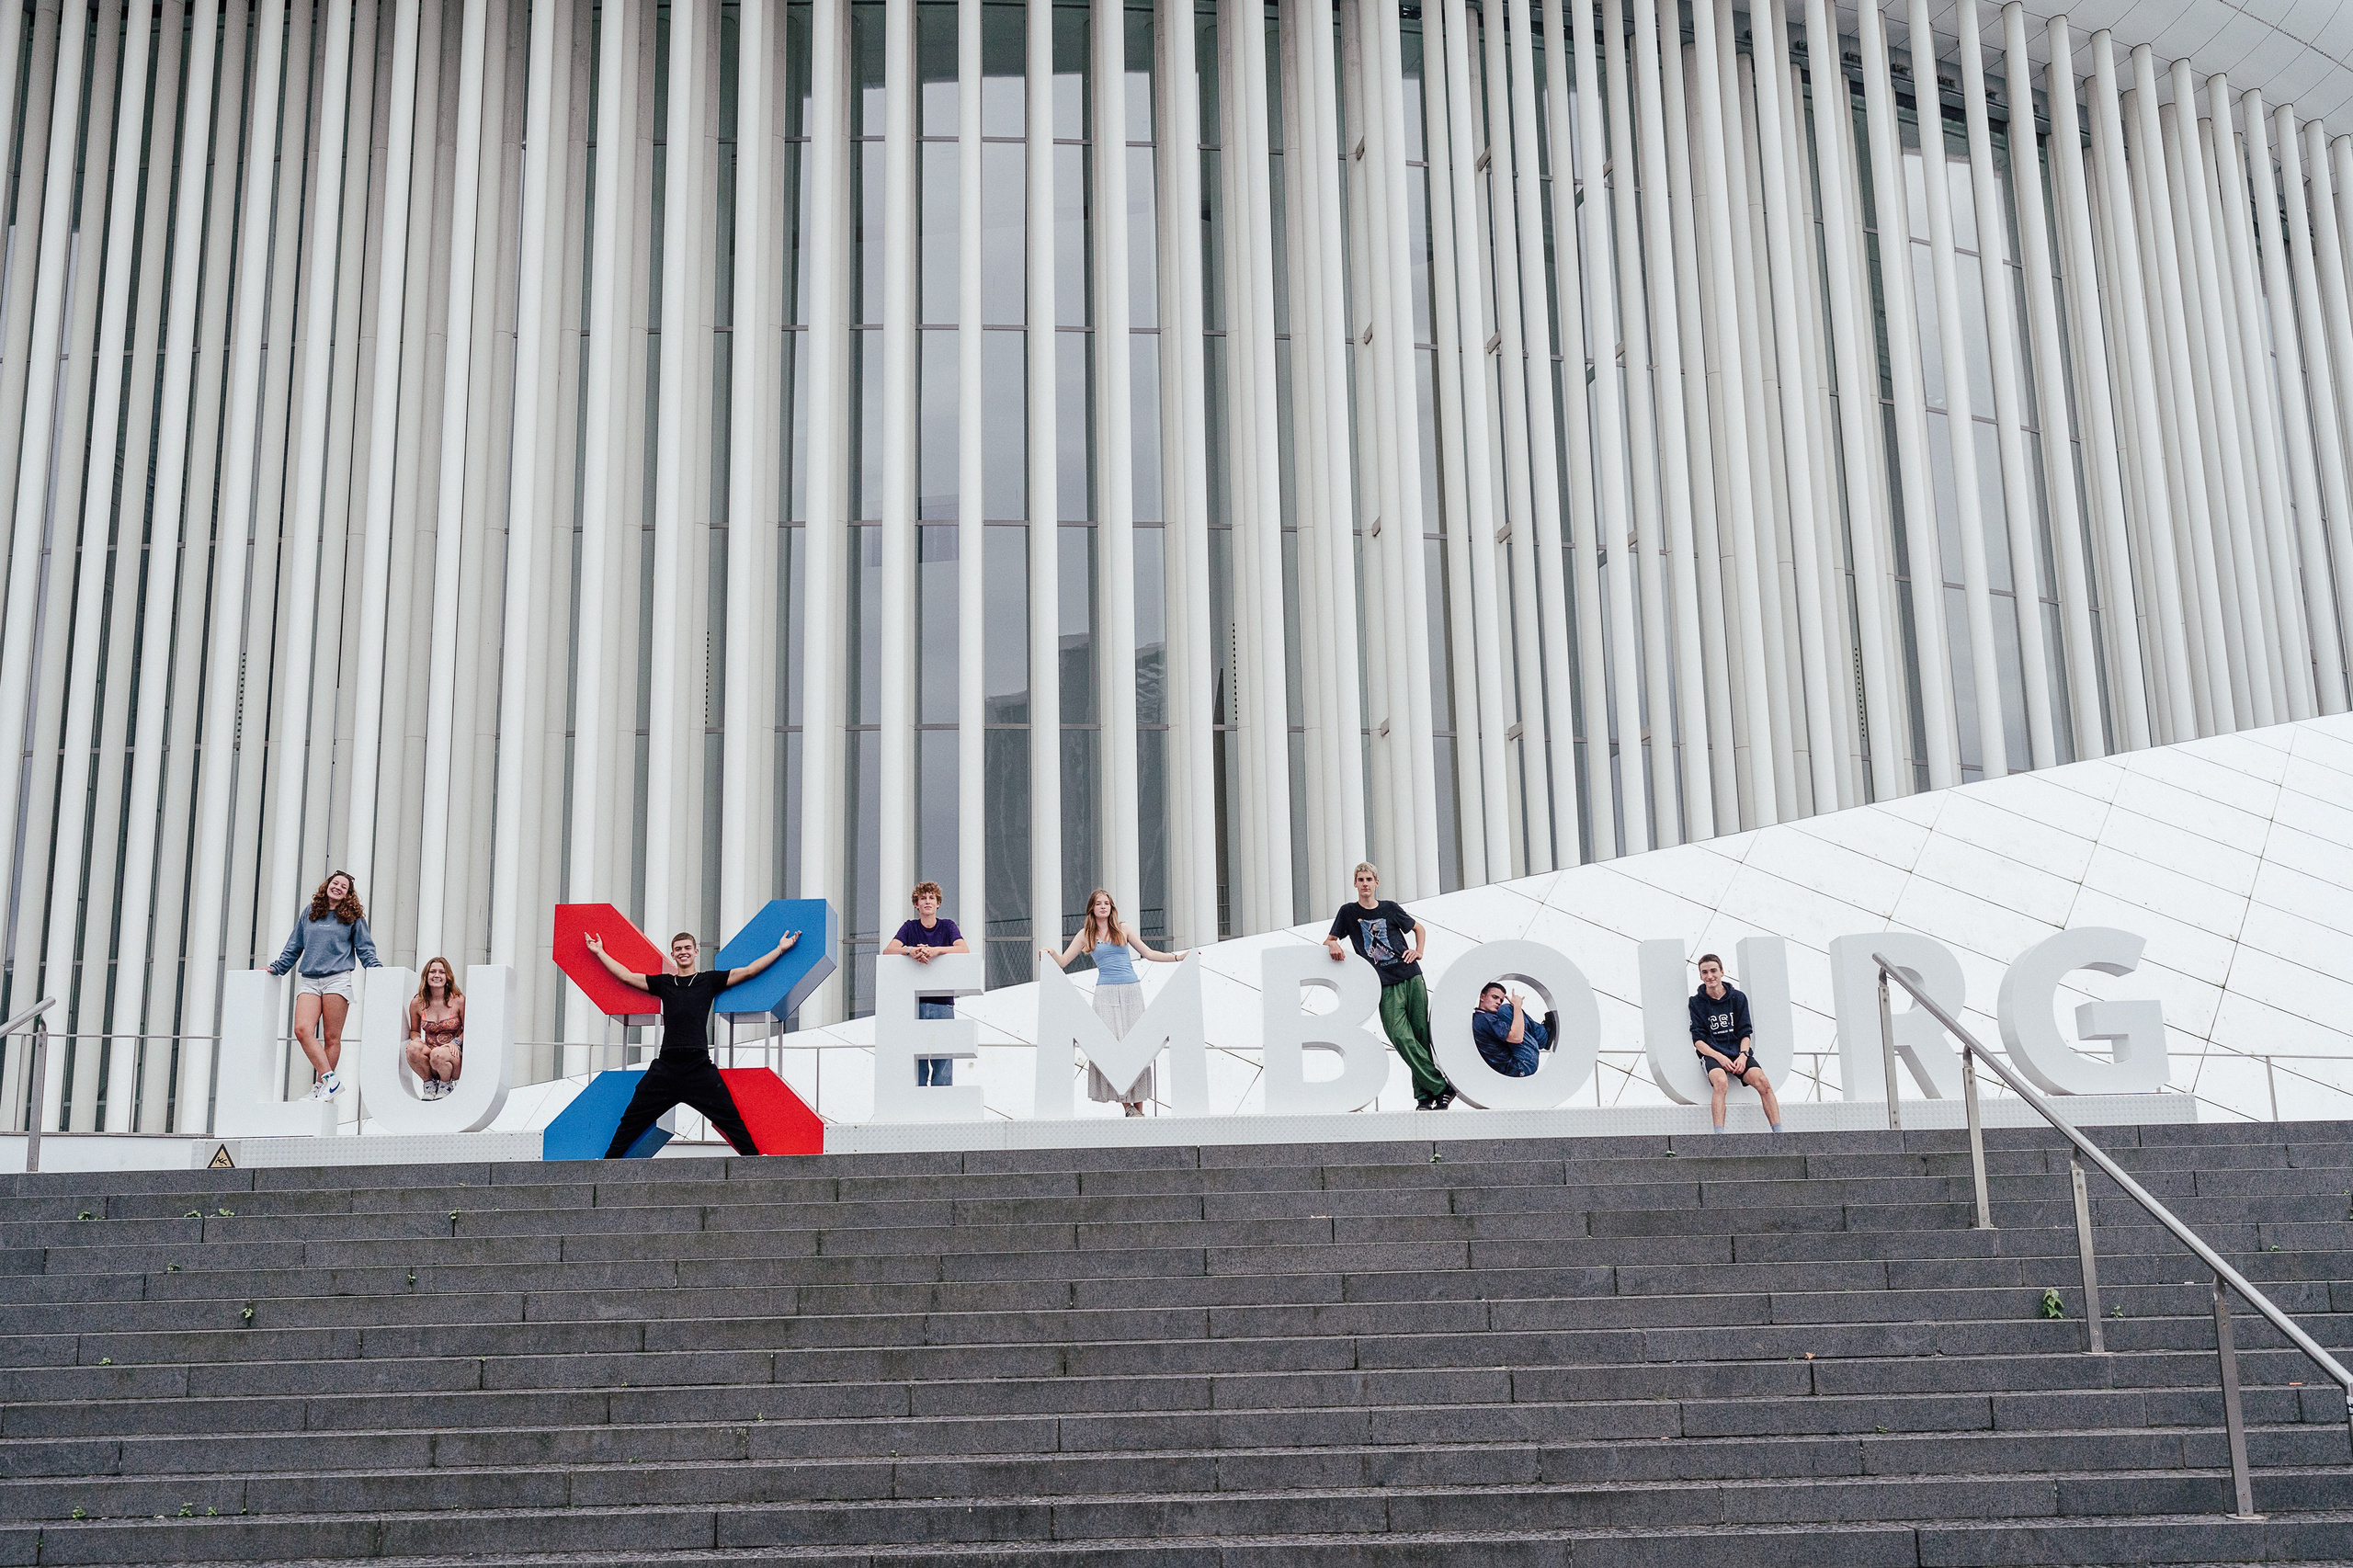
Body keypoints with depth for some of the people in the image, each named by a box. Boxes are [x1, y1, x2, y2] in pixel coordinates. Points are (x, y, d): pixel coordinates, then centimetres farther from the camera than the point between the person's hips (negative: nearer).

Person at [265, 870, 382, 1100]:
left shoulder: (353, 917, 10)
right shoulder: (310, 913, 18)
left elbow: (364, 949, 10)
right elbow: (294, 947, 24)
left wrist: (375, 967, -5)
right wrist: (276, 968, 22)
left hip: (337, 980, -2)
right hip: (309, 981, 2)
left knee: (331, 1037, -3)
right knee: (302, 1030, -17)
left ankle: (321, 1085, 1)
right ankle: (330, 1079, -17)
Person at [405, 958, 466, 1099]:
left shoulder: (459, 1000, -4)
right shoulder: (417, 1003, 4)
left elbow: (468, 1029, 6)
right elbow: (414, 1030, 19)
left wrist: (456, 1042, -13)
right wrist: (416, 1039, -5)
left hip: (453, 1057, -2)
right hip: (429, 1054, 3)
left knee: (438, 1055, -38)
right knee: (413, 1047, -32)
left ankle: (447, 1084, -2)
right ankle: (429, 1083, -4)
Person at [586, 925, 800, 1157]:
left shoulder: (709, 980, 12)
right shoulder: (664, 983, 17)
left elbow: (748, 971, 11)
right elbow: (626, 976, 21)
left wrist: (780, 949, 9)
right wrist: (600, 952, 26)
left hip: (700, 1067, -2)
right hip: (666, 1066, 2)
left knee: (731, 1120, -5)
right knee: (631, 1121, 3)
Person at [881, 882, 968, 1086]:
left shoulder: (947, 926, 9)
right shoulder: (909, 927, 10)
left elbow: (964, 950, -9)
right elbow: (888, 950, -5)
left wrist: (936, 950, -24)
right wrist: (910, 950, -25)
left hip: (942, 1002, 0)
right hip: (914, 1001, 0)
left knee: (943, 1061, -5)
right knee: (915, 1061, -2)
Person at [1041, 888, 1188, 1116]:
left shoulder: (1123, 928, 11)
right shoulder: (1086, 934, 11)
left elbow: (1149, 953, 14)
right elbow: (1062, 962, 10)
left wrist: (1179, 957, 7)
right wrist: (1050, 953, -11)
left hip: (1131, 990, 1)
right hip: (1106, 992, -1)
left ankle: (1138, 1104, -5)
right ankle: (1128, 1104, -10)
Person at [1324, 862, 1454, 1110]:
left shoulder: (1390, 908, 11)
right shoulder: (1348, 912, 8)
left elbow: (1419, 928, 24)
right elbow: (1328, 941, 9)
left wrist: (1418, 951, 6)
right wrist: (1333, 945, -15)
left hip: (1412, 978, 2)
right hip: (1386, 987, -2)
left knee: (1421, 1036, -1)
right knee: (1401, 1037, -17)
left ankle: (1424, 1095, 6)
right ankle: (1441, 1087, -13)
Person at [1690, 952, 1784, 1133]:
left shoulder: (1738, 998, 11)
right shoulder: (1697, 1002, 5)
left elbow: (1745, 1033, 9)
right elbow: (1698, 1040, 0)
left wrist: (1743, 1055, -11)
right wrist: (1719, 1057, -16)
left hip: (1738, 1052, 3)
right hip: (1711, 1054, -3)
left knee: (1762, 1081, -26)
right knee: (1721, 1081, -36)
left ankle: (1779, 1133, -27)